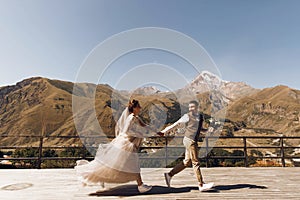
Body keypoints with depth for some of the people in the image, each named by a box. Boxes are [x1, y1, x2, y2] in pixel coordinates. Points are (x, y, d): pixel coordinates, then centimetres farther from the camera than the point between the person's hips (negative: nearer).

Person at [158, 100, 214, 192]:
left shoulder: (201, 117, 15)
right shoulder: (187, 116, -5)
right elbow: (175, 125, -6)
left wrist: (207, 130, 8)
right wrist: (164, 132, -9)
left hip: (193, 141, 8)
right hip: (190, 140, -8)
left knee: (186, 162, 11)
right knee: (196, 163, -3)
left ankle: (169, 175, 20)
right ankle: (201, 185, 4)